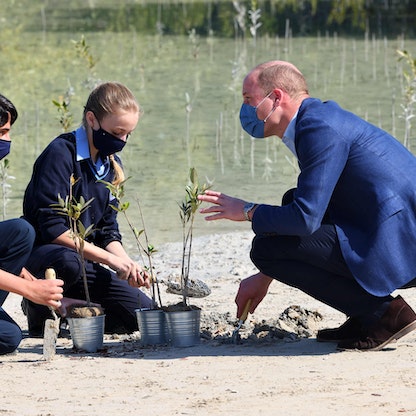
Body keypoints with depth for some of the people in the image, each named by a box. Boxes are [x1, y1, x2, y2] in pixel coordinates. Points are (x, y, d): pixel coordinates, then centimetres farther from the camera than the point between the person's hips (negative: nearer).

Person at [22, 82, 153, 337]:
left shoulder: (112, 165, 11)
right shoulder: (60, 154, -15)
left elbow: (108, 231, 12)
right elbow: (51, 227, -23)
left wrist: (127, 263, -10)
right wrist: (110, 259, -25)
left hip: (84, 261, 8)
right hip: (40, 255, -8)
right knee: (68, 262, -42)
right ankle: (39, 307, -9)